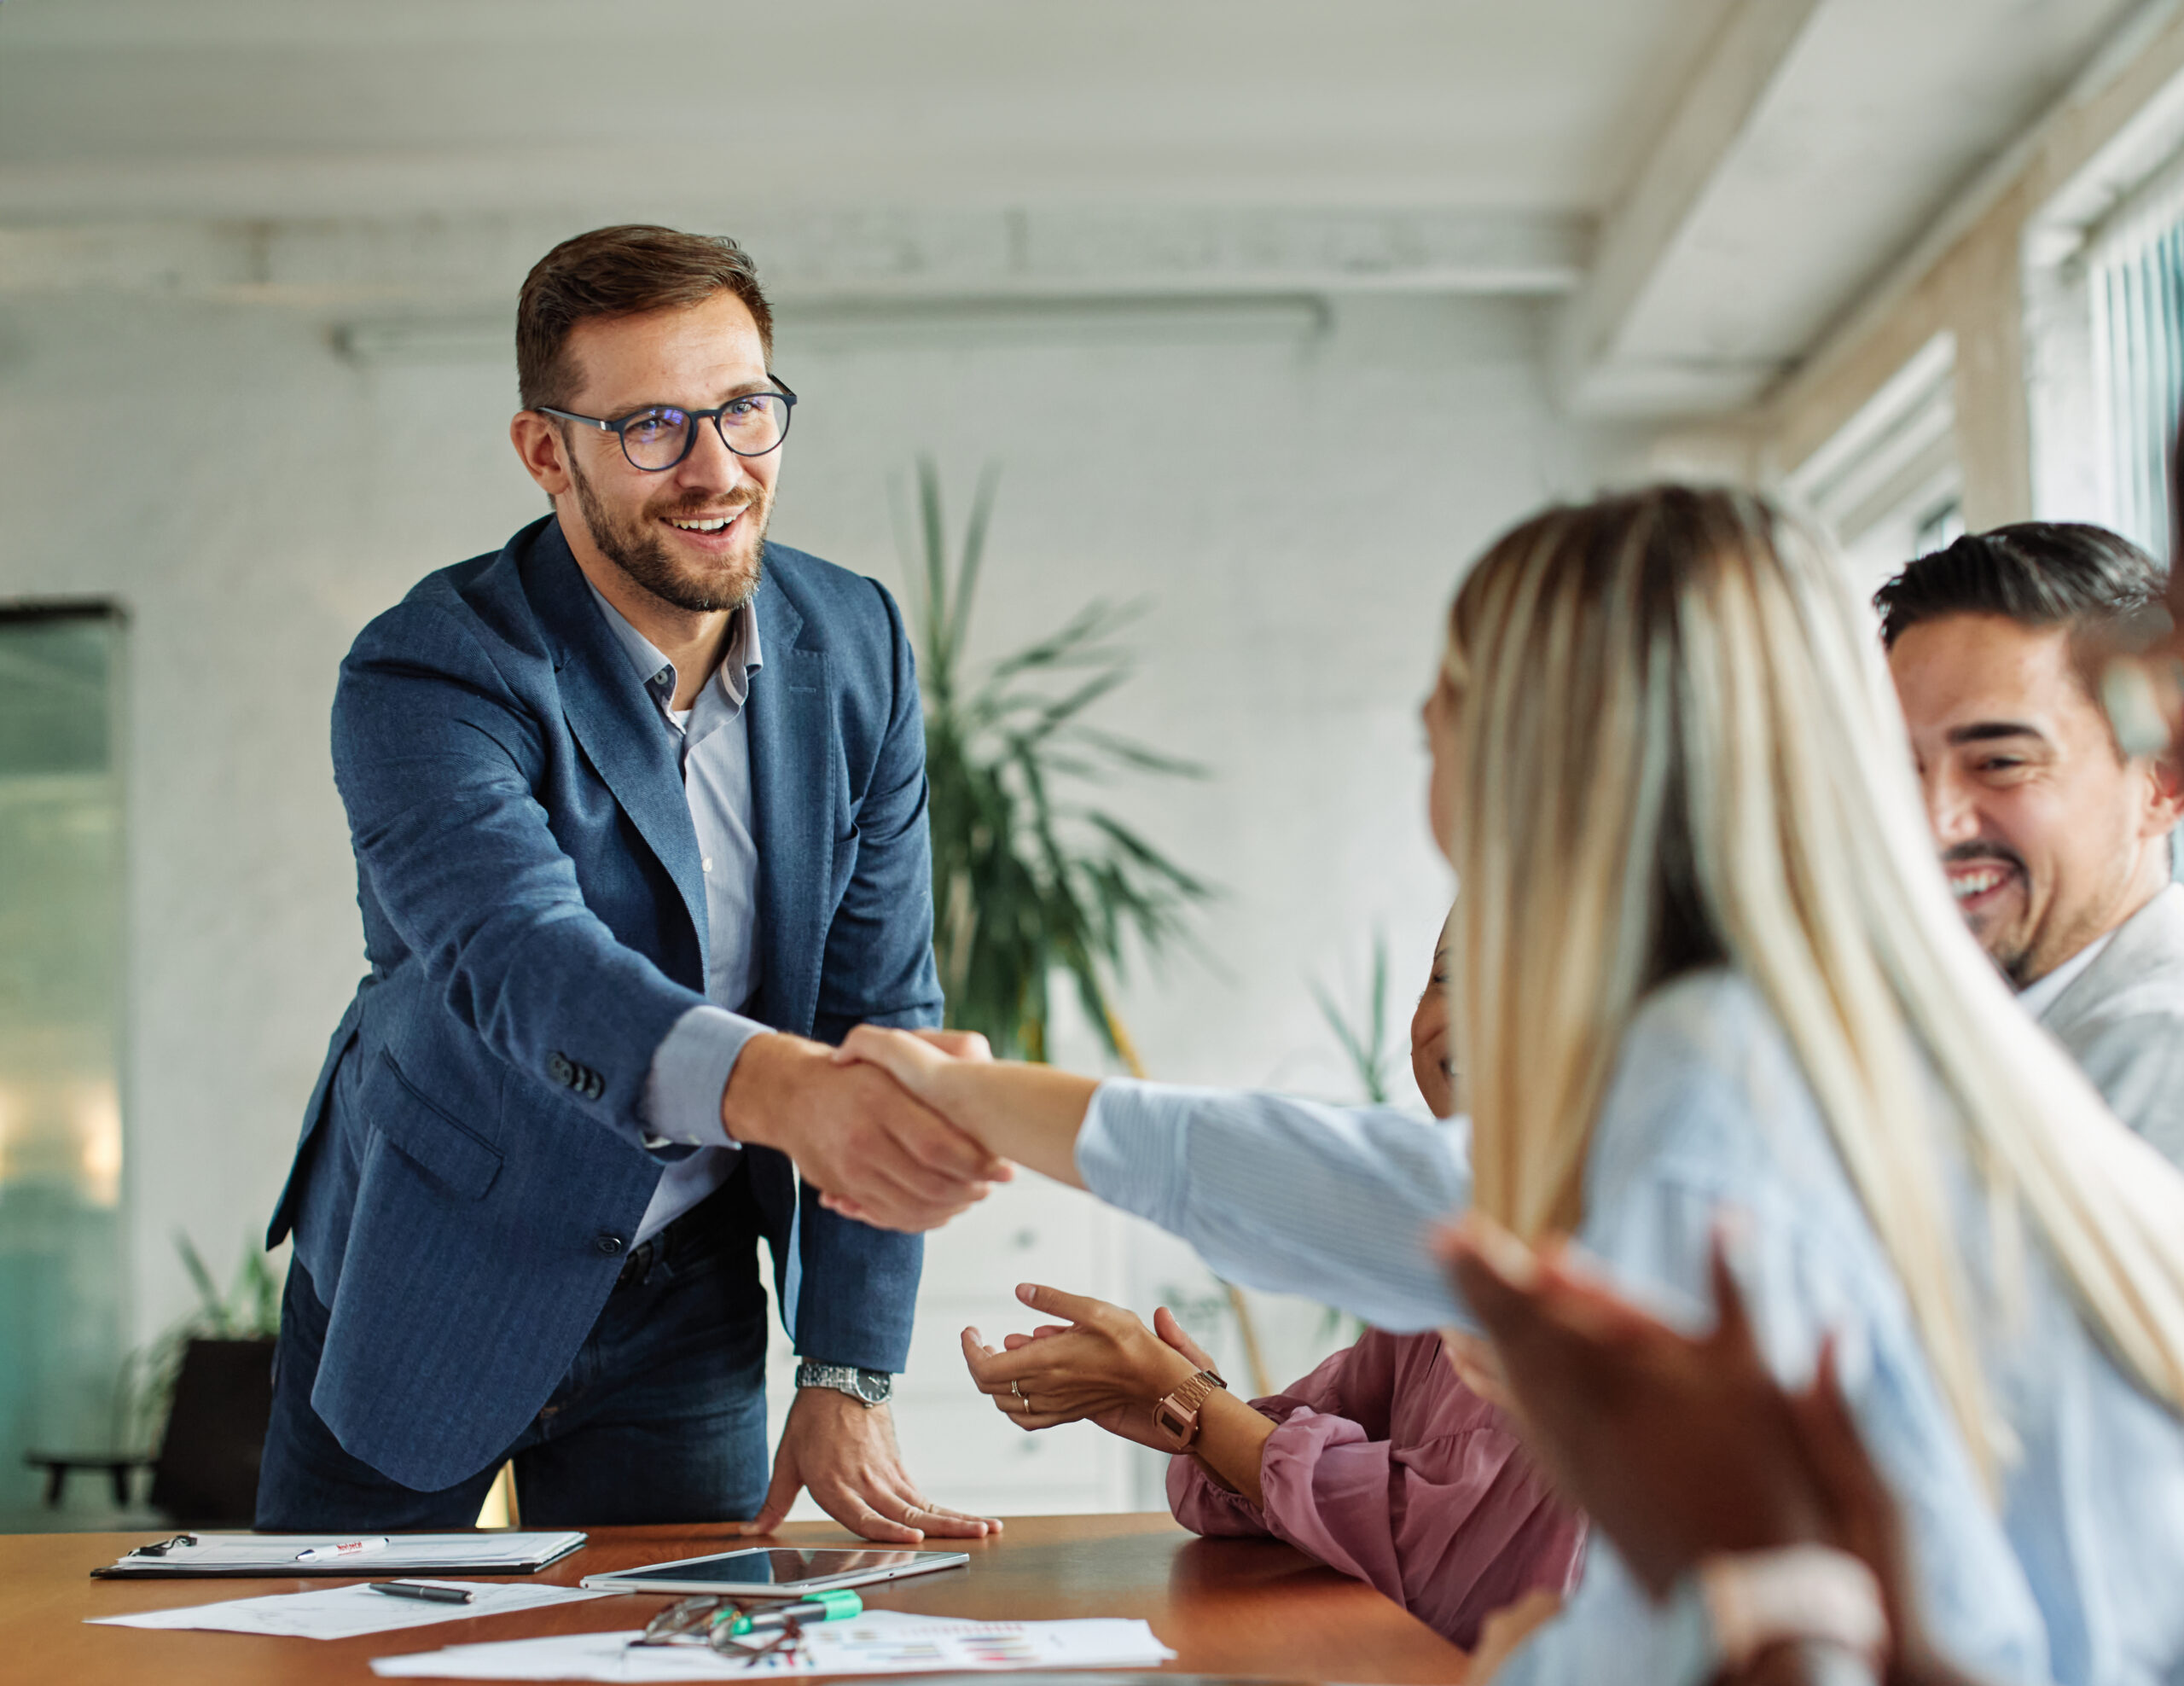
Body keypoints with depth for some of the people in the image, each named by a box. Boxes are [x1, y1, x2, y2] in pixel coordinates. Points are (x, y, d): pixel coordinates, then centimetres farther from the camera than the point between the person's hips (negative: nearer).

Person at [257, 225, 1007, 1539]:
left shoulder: (856, 646, -6)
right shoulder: (427, 677, -22)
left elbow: (881, 1000, -4)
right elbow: (521, 960, -39)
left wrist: (851, 1377, -8)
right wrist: (781, 1087, -60)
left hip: (685, 1296, 3)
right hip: (432, 1280, -3)